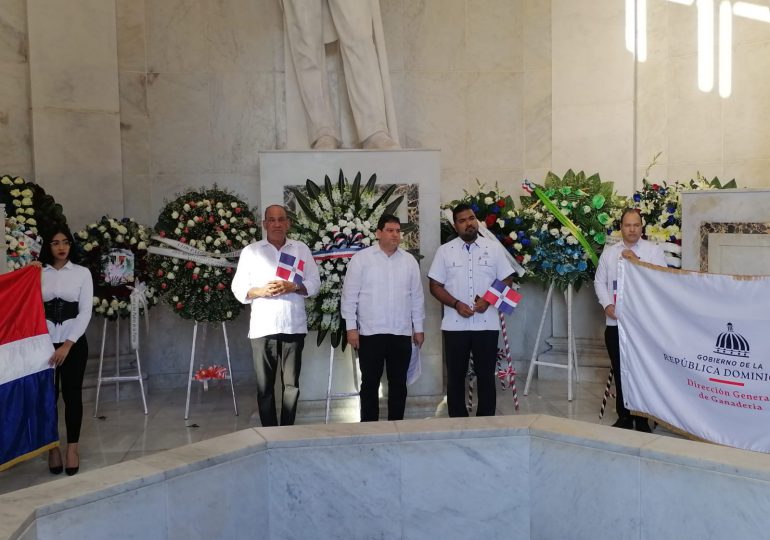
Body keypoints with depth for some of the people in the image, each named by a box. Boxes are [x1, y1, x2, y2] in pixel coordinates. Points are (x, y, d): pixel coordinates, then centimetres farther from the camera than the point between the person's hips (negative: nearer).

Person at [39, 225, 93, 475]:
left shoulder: (82, 273, 1)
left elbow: (85, 312, -4)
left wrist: (67, 344, -12)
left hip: (74, 341, -1)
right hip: (45, 341, 1)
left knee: (72, 394, 3)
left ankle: (73, 446, 13)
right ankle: (52, 447, 16)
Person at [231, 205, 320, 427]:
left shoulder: (301, 249, 9)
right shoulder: (250, 251, 7)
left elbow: (314, 283, 6)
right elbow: (238, 288, 4)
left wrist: (293, 287, -12)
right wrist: (261, 291, -14)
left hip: (293, 327, 1)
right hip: (262, 328, -1)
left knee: (292, 384, 5)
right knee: (265, 385, 3)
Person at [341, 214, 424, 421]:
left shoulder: (409, 260, 8)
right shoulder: (361, 259, -3)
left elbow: (417, 296, 12)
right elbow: (350, 295, -3)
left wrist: (418, 328, 11)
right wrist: (351, 327, -7)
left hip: (402, 333, 3)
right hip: (370, 333, -3)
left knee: (398, 383, 9)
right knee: (370, 383, 4)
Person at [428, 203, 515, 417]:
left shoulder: (494, 247, 4)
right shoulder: (445, 251, 3)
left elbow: (507, 280, 5)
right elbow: (435, 286, 3)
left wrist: (488, 300, -12)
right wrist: (456, 304, -12)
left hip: (487, 324, 0)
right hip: (455, 325, 0)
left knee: (486, 375, 6)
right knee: (456, 376, 7)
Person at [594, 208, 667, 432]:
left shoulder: (654, 250, 2)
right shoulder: (609, 252, 12)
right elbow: (600, 281, 12)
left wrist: (637, 261, -15)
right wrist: (608, 305, -3)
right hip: (615, 322, 3)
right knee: (619, 372, 7)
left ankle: (642, 420, 8)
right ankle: (624, 418, 18)